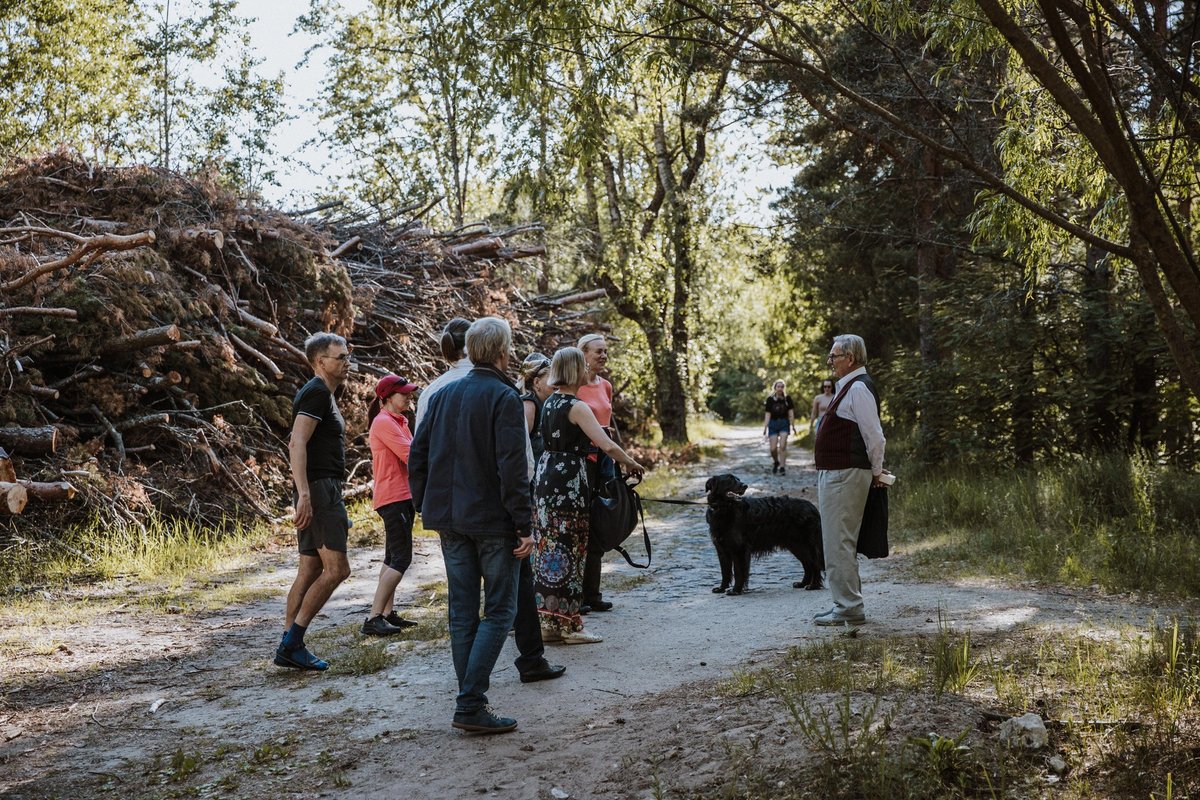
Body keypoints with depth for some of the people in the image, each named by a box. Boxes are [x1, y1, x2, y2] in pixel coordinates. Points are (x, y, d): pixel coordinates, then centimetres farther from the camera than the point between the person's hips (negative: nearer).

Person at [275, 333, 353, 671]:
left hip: (321, 491, 10)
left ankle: (289, 647, 11)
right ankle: (292, 641, -6)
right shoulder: (316, 393, -11)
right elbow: (297, 444, -21)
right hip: (319, 488, -10)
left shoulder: (323, 395, 21)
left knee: (310, 571, 9)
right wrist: (304, 494, -29)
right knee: (337, 568, -10)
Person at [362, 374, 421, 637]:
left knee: (393, 558, 12)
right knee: (401, 559, -13)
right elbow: (411, 455, -19)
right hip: (393, 497, -11)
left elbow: (412, 454, 16)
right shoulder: (383, 422, -13)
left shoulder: (398, 421, 18)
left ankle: (388, 614, 18)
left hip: (403, 496, 11)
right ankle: (373, 619, -14)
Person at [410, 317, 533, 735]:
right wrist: (524, 525, -14)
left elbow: (417, 456, 10)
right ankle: (470, 704, -4)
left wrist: (426, 507, 17)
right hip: (493, 520, -6)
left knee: (463, 612, 12)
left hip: (449, 519, 6)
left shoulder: (442, 395, 9)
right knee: (499, 611, 2)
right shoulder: (504, 397, -11)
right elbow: (512, 468, -18)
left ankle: (471, 699, 16)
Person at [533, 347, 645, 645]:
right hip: (569, 480, -8)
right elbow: (607, 446, -21)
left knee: (548, 548, 11)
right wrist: (631, 463, -5)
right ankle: (568, 625, 6)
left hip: (546, 475, 8)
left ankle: (549, 621, 18)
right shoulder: (577, 407, -14)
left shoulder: (550, 402, 11)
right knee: (569, 551, -1)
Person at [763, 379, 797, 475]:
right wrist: (765, 428, -5)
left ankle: (782, 467, -9)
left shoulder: (787, 398, 0)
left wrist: (793, 426, -1)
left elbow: (791, 413, 2)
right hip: (773, 423, 0)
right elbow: (767, 414, -1)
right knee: (773, 448, -1)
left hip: (784, 423, 0)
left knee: (782, 446, -13)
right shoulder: (770, 399, -2)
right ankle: (775, 462, 28)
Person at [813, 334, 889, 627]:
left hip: (844, 476, -11)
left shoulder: (858, 388, -16)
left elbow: (874, 435, -19)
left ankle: (849, 609, -1)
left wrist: (876, 471, -9)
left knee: (839, 543, -7)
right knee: (840, 543, 17)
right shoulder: (850, 386, 17)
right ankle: (847, 605, 26)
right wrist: (874, 471, 21)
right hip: (836, 475, 11)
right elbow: (869, 434, 23)